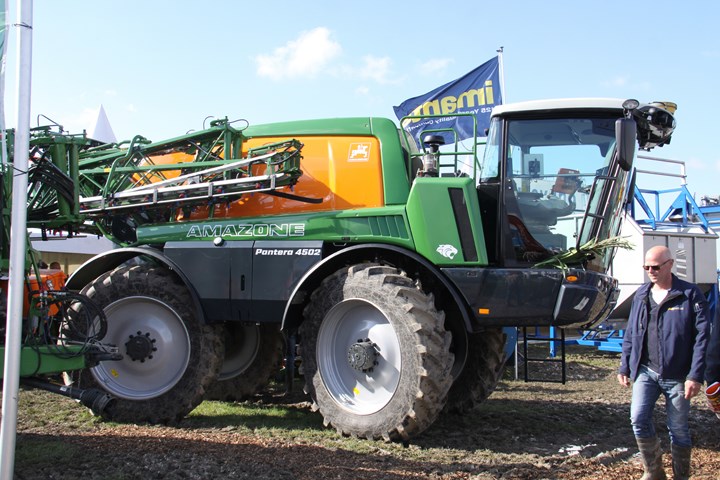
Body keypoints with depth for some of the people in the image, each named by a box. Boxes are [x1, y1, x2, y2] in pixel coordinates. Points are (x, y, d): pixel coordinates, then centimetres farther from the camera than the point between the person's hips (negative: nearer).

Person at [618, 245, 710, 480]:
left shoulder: (691, 294, -5)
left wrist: (696, 375, -14)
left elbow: (702, 337, -9)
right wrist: (624, 367, 12)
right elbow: (630, 334, 15)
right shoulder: (641, 295, 9)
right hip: (645, 371, 4)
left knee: (678, 428, 6)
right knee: (638, 418, -8)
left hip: (676, 375, -3)